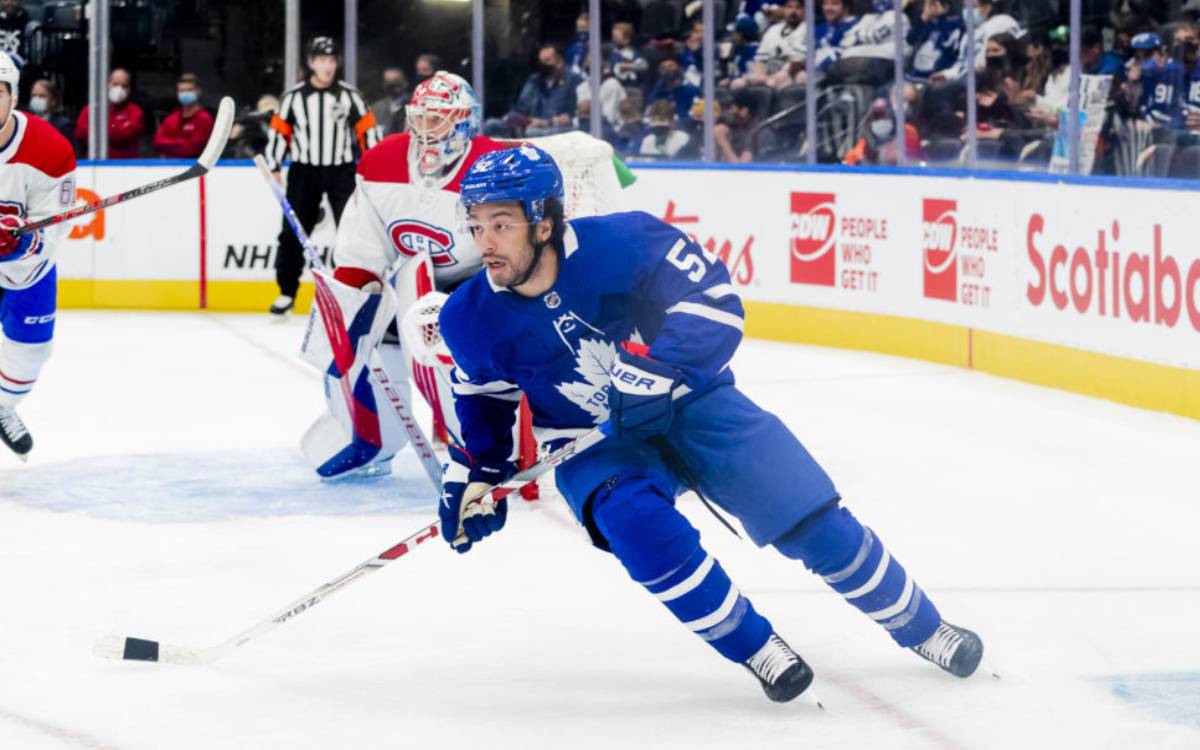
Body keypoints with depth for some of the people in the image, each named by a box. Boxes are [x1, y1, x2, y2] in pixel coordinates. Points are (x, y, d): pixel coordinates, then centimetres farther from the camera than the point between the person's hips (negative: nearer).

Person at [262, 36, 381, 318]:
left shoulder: (349, 94, 0)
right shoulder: (293, 96, 0)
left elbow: (367, 130, 2)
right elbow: (278, 132, 4)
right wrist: (273, 168, -2)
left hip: (341, 171, 0)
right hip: (304, 171, 0)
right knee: (293, 232, 1)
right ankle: (287, 293, 10)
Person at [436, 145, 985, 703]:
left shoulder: (620, 243, -25)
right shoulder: (472, 319, -12)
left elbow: (713, 297, -19)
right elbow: (486, 397, 8)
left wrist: (659, 367, -30)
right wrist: (474, 472, -1)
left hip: (691, 403, -1)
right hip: (595, 445, 1)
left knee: (813, 520, -6)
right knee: (640, 526, -31)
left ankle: (919, 626, 17)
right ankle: (755, 650, -13)